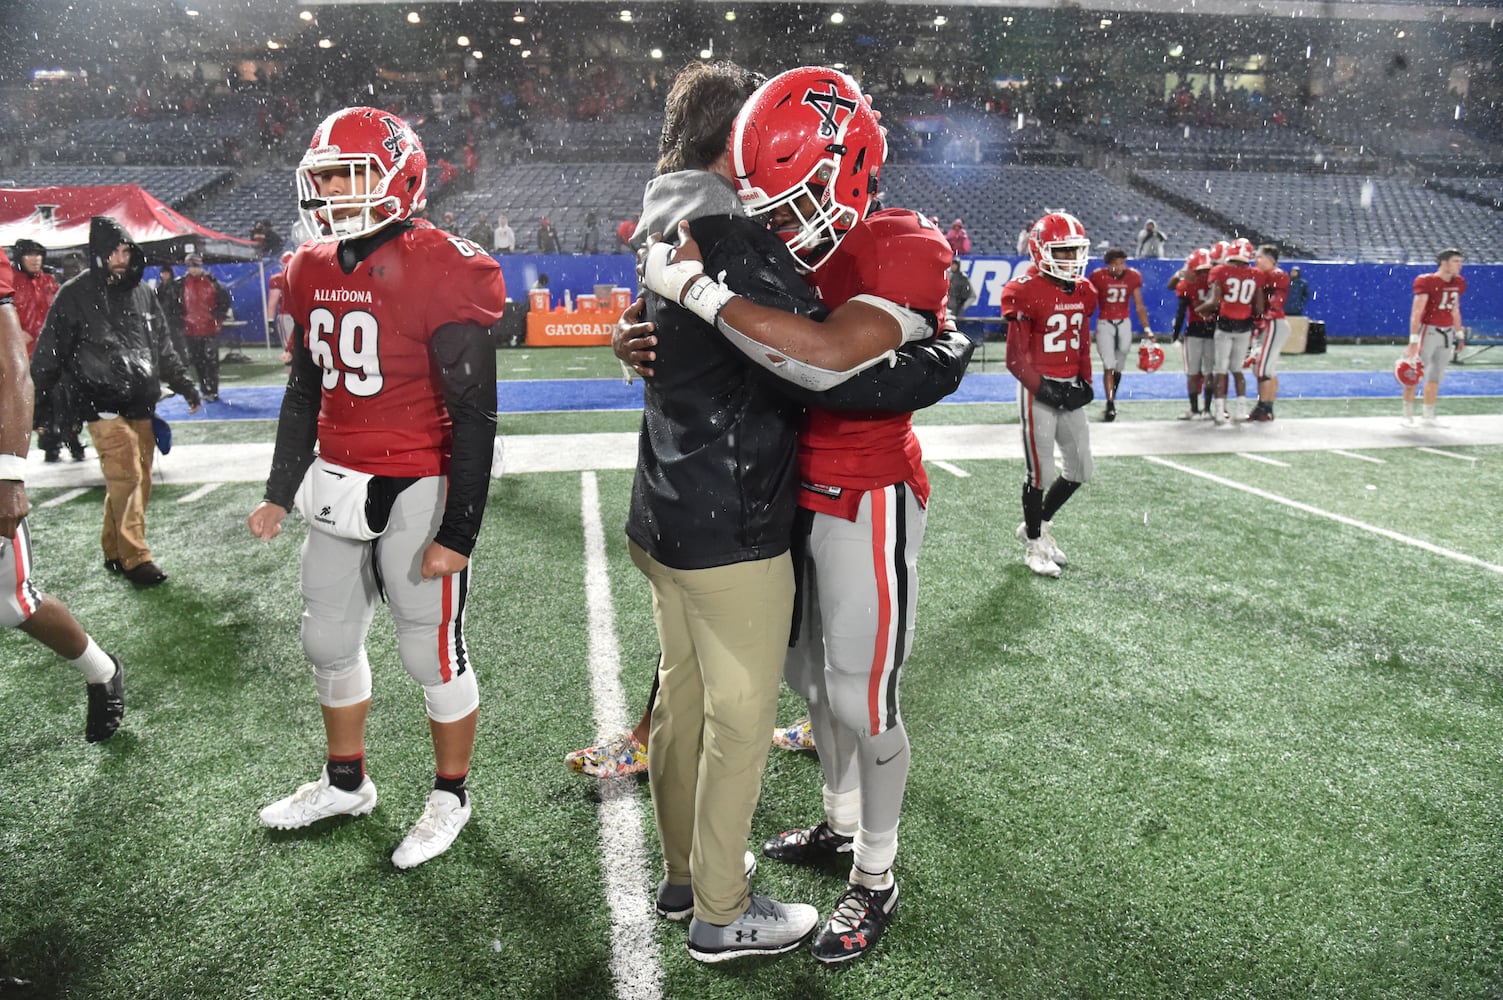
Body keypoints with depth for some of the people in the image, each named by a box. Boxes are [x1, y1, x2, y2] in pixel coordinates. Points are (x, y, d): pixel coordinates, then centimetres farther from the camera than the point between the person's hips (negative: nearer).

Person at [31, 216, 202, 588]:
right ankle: (135, 558, -5)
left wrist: (184, 384, 19)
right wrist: (40, 403, -2)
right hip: (103, 405, -5)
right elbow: (49, 353, -1)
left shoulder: (141, 292, 12)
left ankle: (114, 550, 21)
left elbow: (162, 346, 21)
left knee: (139, 481, 8)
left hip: (141, 404, 6)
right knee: (126, 479, -12)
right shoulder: (74, 294, -3)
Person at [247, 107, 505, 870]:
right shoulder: (316, 272, 6)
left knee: (432, 650, 5)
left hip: (417, 490, -8)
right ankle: (346, 781, 40)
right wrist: (280, 491, 19)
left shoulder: (442, 274, -17)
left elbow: (474, 419, -16)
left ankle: (451, 795, 26)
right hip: (338, 484, 8)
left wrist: (458, 531, -17)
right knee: (329, 638, 19)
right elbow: (304, 392, 17)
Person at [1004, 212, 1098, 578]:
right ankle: (1034, 545, 19)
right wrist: (1046, 390, -17)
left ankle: (1037, 524, 32)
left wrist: (1084, 383, 5)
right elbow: (1016, 359, -13)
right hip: (1038, 390, -7)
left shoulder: (1083, 291, 8)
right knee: (1040, 472, 1)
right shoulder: (1026, 292, -14)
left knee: (1080, 469, 13)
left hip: (1070, 389, 7)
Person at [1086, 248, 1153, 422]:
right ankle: (1110, 405, -8)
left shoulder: (1133, 276, -1)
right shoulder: (1098, 276, -9)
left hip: (1124, 324, 3)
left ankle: (1112, 399, 27)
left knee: (1119, 366, 10)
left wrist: (1147, 328, 0)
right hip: (1104, 323, -3)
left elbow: (1139, 306, 5)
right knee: (1108, 366, -8)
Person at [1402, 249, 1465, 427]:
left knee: (1436, 376, 10)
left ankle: (1428, 416, 18)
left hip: (1447, 333, 7)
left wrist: (1459, 334, 18)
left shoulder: (1458, 283, 9)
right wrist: (1413, 340, -24)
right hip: (1428, 330, -7)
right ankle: (1408, 416, 5)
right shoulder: (1426, 282, -13)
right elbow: (1416, 312, -18)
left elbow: (1455, 311, 19)